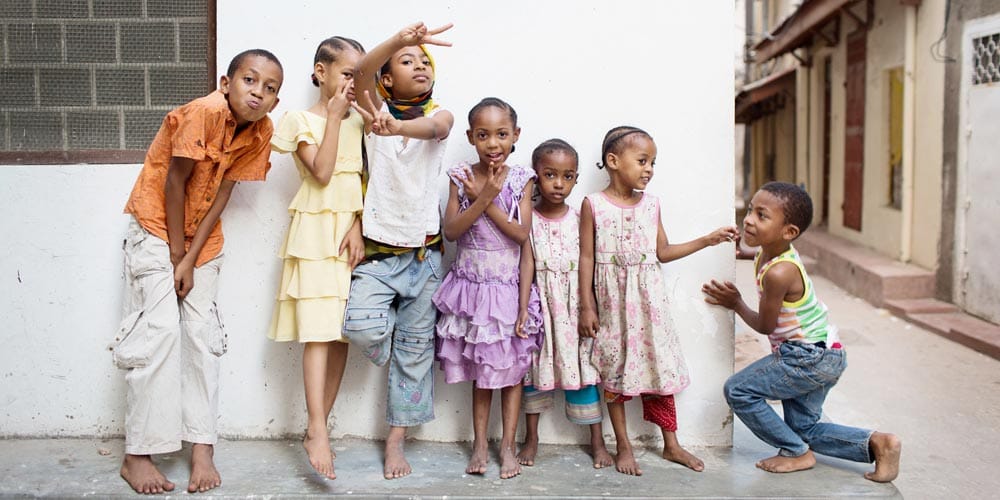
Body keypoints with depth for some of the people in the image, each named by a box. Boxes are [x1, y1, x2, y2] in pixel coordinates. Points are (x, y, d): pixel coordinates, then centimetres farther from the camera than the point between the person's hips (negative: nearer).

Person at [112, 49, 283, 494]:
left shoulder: (260, 132, -9)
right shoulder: (205, 112, -26)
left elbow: (223, 190, -7)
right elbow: (174, 180, -20)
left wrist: (192, 258, -11)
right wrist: (176, 254, -13)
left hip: (202, 234, 5)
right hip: (156, 226, -5)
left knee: (202, 332, 3)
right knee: (160, 329, -10)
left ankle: (202, 447, 9)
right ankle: (137, 454, -1)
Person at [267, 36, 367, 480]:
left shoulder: (359, 122, 12)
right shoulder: (303, 121, -1)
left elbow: (367, 181, 8)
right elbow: (322, 172, -15)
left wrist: (358, 227, -6)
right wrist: (334, 116, -10)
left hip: (353, 232, 5)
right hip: (316, 231, -5)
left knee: (341, 334, 5)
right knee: (318, 331, -10)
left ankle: (317, 428, 14)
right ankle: (317, 433, -8)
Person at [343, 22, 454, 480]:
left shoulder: (438, 114, 2)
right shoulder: (375, 112, 1)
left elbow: (435, 127, -24)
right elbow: (362, 72, -21)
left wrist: (395, 127, -47)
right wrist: (399, 40, -41)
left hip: (424, 250, 1)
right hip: (378, 249, -1)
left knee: (416, 347, 5)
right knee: (362, 326, -21)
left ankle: (396, 440, 17)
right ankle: (396, 328, 16)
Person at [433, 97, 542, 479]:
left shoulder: (520, 179, -4)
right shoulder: (461, 177, -2)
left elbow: (522, 234, -12)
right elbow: (451, 230, -11)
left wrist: (488, 201, -17)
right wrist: (484, 198, -19)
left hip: (509, 287, -1)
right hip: (471, 284, 1)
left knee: (511, 367, 6)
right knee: (480, 368, 11)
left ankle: (507, 444, 17)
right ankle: (480, 442, 21)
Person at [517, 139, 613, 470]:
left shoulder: (579, 219, 1)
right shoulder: (527, 219, -2)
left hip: (574, 303, 1)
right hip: (539, 303, 0)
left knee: (582, 365, 4)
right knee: (533, 365, 7)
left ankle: (597, 441, 15)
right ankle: (531, 438, 22)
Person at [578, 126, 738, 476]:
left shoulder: (651, 204, 6)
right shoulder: (593, 205, -6)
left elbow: (663, 252, 11)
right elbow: (587, 257, -6)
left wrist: (708, 240, 7)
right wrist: (586, 306, -8)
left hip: (648, 299, 3)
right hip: (611, 301, -3)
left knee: (658, 364, 7)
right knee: (614, 369, 5)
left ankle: (671, 445, 20)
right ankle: (624, 447, 18)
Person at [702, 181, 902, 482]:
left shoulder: (778, 273, -28)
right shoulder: (772, 253, -1)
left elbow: (765, 325, -14)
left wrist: (736, 304, 0)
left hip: (810, 357, -10)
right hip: (823, 356, 10)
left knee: (738, 391, -10)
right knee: (804, 428, 20)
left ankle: (797, 453, 2)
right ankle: (876, 443, 16)